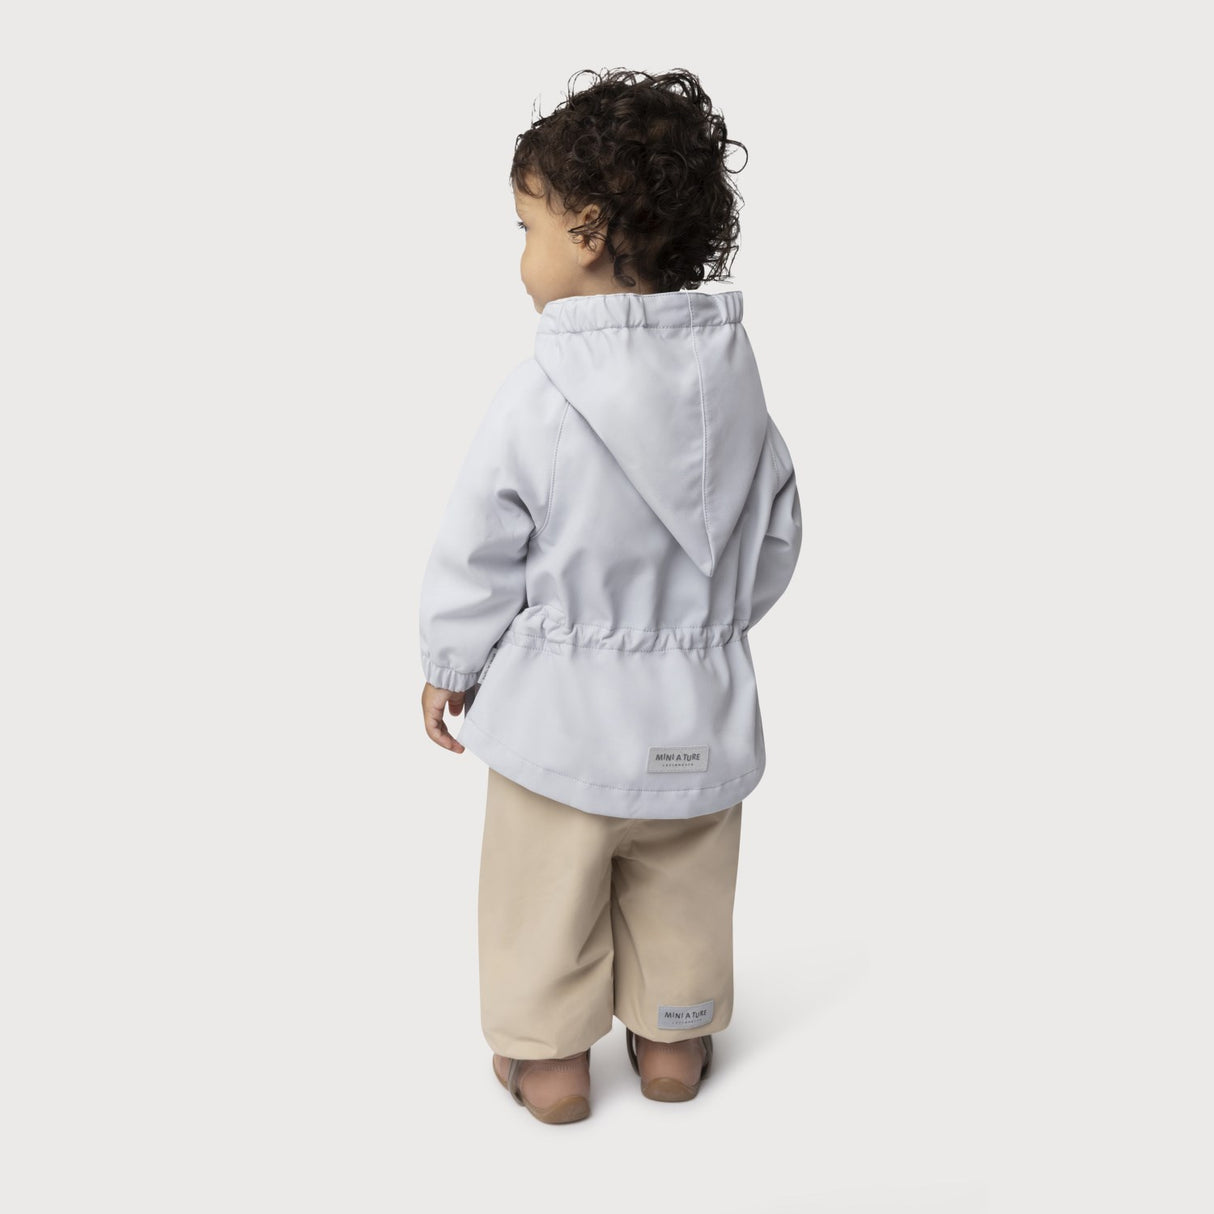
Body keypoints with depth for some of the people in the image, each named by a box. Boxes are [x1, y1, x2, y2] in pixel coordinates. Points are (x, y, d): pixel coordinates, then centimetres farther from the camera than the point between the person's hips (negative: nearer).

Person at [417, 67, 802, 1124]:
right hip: (700, 709, 5)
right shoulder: (735, 377, -5)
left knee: (545, 898, 17)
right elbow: (777, 538, 4)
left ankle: (549, 1057, 31)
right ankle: (675, 1042, 38)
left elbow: (478, 558, -12)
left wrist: (449, 669, 5)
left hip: (559, 713, -4)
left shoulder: (537, 396, -20)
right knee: (683, 894, 22)